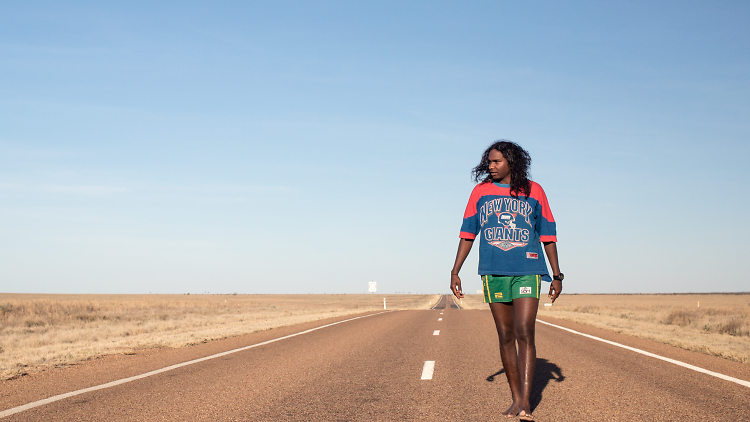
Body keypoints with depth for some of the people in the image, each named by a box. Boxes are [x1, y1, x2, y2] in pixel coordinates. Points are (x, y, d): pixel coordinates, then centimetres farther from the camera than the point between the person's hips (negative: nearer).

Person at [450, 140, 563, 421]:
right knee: (505, 337, 7)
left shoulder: (533, 192, 4)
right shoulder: (481, 192, 7)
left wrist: (557, 276, 7)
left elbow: (548, 236, 8)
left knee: (524, 333, -13)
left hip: (527, 272, -2)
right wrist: (455, 272, 4)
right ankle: (515, 398, 17)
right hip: (494, 274, 2)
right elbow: (467, 234, 9)